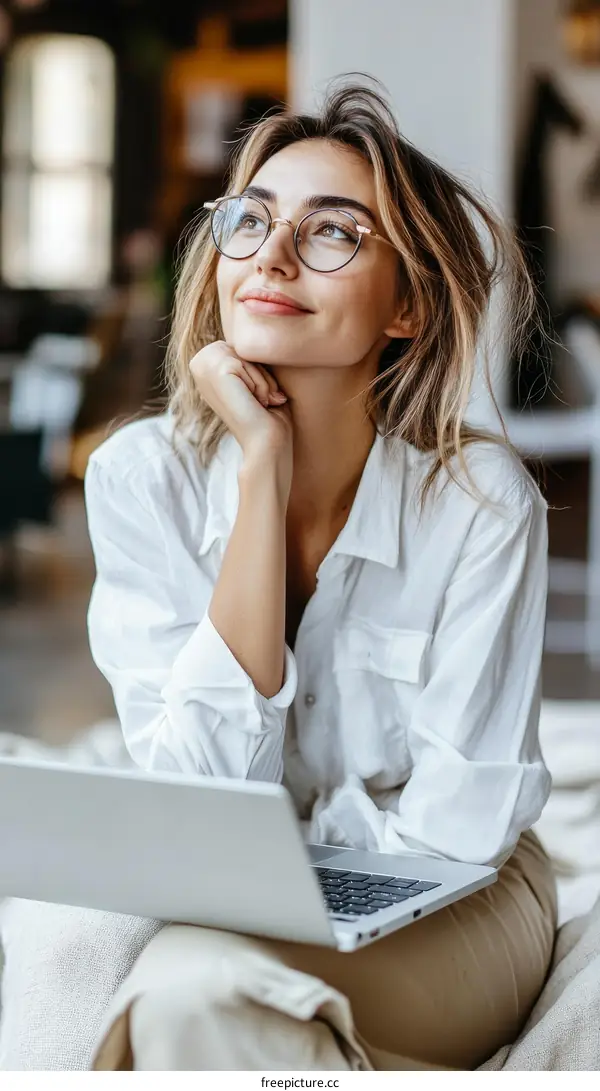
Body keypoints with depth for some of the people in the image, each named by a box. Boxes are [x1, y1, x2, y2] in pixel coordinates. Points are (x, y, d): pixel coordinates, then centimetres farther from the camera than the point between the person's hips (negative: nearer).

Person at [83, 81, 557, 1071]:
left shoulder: (480, 499, -18)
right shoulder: (142, 476, -12)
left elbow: (458, 820, -15)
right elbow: (196, 787, -21)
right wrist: (262, 469, -24)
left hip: (446, 906, -2)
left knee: (204, 984, -31)